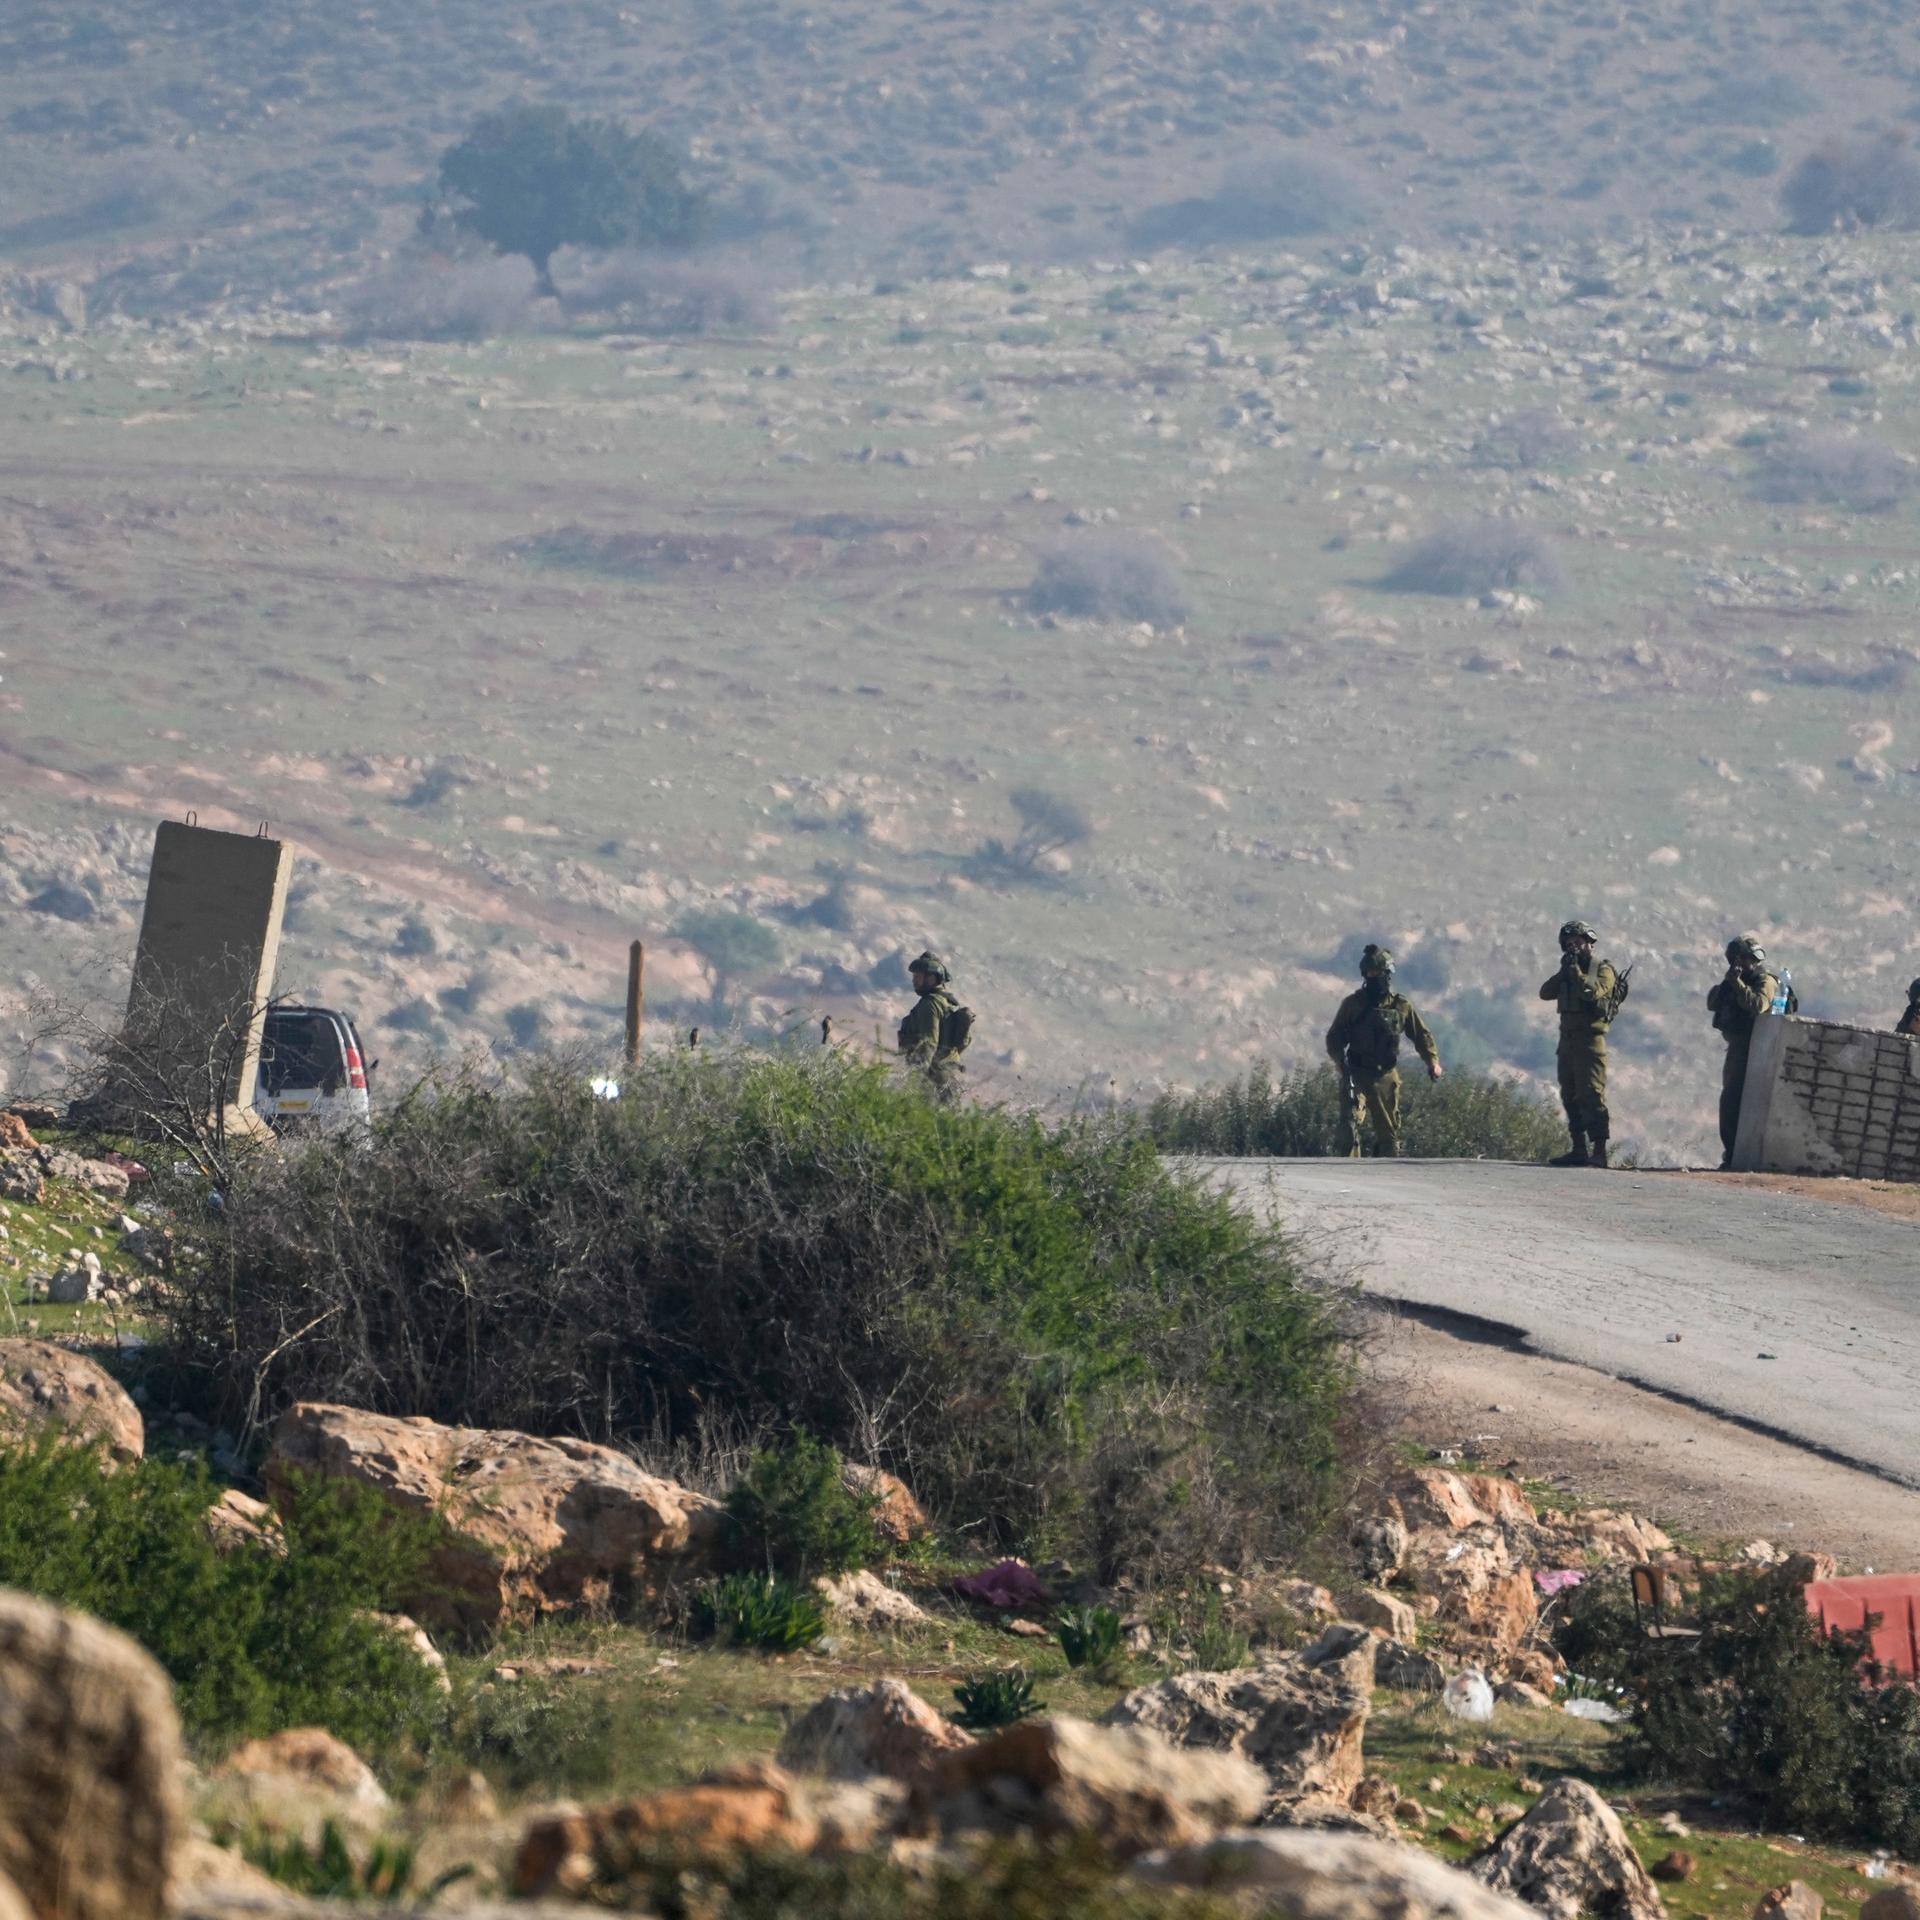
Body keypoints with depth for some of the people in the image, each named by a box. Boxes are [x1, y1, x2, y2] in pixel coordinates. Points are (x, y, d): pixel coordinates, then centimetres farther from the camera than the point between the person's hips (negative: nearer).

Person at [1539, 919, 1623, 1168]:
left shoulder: (1603, 970, -3)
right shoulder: (1570, 972, 18)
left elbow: (1592, 991, -21)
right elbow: (1545, 993, 9)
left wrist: (1575, 970, -13)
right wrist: (1563, 972, -2)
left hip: (1590, 1041, -8)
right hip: (1567, 1040, 8)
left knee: (1592, 1095, -14)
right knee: (1570, 1097, 10)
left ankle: (1599, 1151, -17)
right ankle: (1579, 1149, 15)